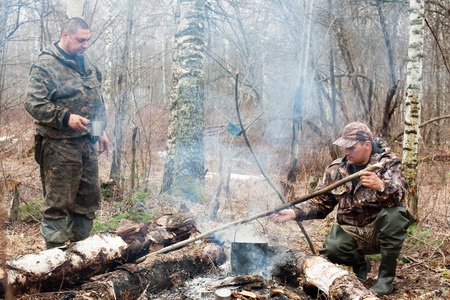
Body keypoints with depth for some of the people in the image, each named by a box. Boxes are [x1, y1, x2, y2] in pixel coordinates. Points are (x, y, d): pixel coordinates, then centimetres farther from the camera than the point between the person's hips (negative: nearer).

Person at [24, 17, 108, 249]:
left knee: (89, 199, 14)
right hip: (59, 146, -8)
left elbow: (98, 99, 22)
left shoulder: (86, 62, 14)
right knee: (58, 203, -2)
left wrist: (101, 130, 19)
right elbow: (33, 103, -17)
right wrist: (66, 117, -25)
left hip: (87, 143, 8)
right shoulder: (45, 64, -10)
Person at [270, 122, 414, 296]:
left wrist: (382, 187, -50)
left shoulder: (388, 163, -9)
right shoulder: (336, 169, 1)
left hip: (381, 231, -2)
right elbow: (319, 203, 4)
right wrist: (294, 212, -14)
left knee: (394, 214, -34)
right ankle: (360, 263, 9)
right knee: (331, 248, -29)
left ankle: (386, 275, -13)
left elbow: (399, 195, -27)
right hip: (351, 231, 2)